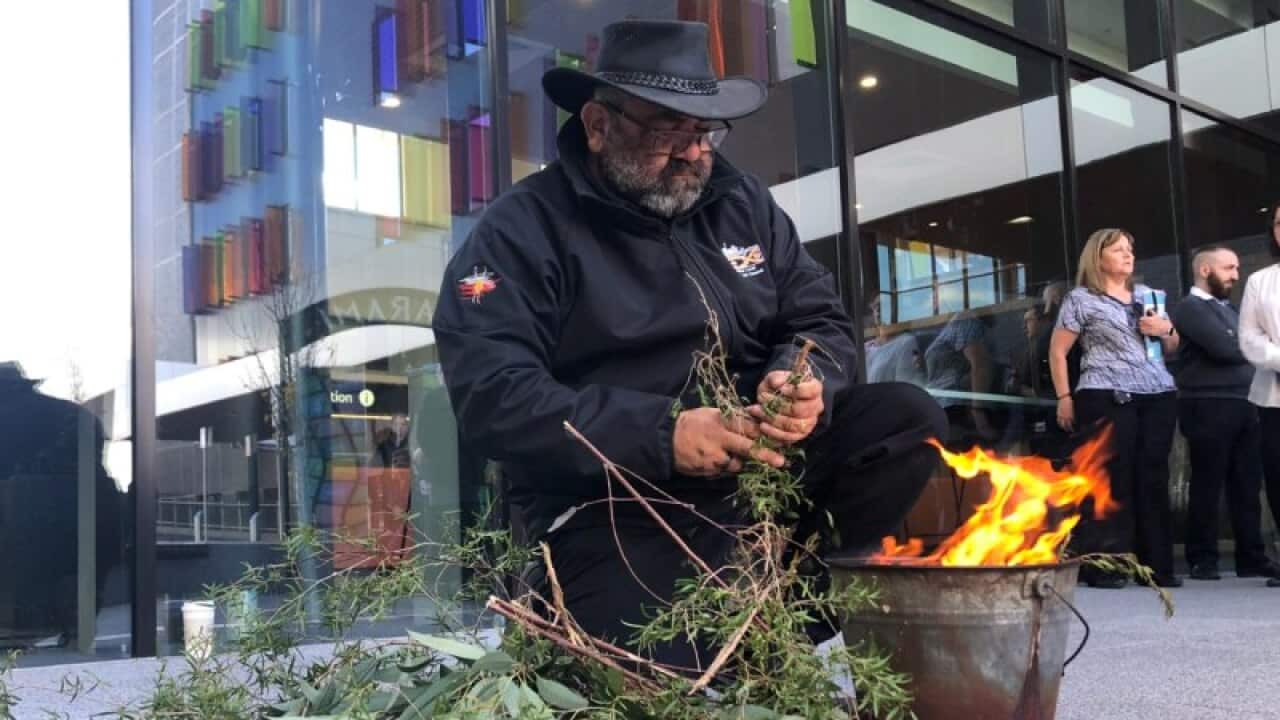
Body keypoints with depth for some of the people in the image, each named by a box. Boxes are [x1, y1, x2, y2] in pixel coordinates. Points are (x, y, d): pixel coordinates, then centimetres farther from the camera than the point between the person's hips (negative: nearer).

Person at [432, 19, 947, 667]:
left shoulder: (742, 202, 12)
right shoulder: (523, 229, -6)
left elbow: (820, 321, 14)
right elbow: (492, 397, -17)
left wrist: (806, 383, -13)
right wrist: (661, 434, -26)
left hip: (768, 462, 6)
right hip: (614, 504, -5)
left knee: (909, 418, -12)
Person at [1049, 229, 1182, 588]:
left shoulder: (1146, 294, 20)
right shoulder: (1081, 299, 4)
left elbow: (1172, 347, 27)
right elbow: (1057, 351, 3)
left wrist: (1166, 329, 4)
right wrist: (1064, 398, -5)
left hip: (1159, 397, 5)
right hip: (1106, 399, -5)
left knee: (1153, 480, 4)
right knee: (1110, 480, -8)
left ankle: (1157, 565, 10)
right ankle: (1102, 567, -5)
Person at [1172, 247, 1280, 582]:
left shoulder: (1229, 309, 22)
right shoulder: (1190, 308, -6)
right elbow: (1225, 348, -16)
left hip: (1243, 406, 8)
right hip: (1209, 407, -8)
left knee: (1247, 485, 9)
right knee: (1207, 486, -2)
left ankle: (1252, 557, 15)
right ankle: (1203, 560, 5)